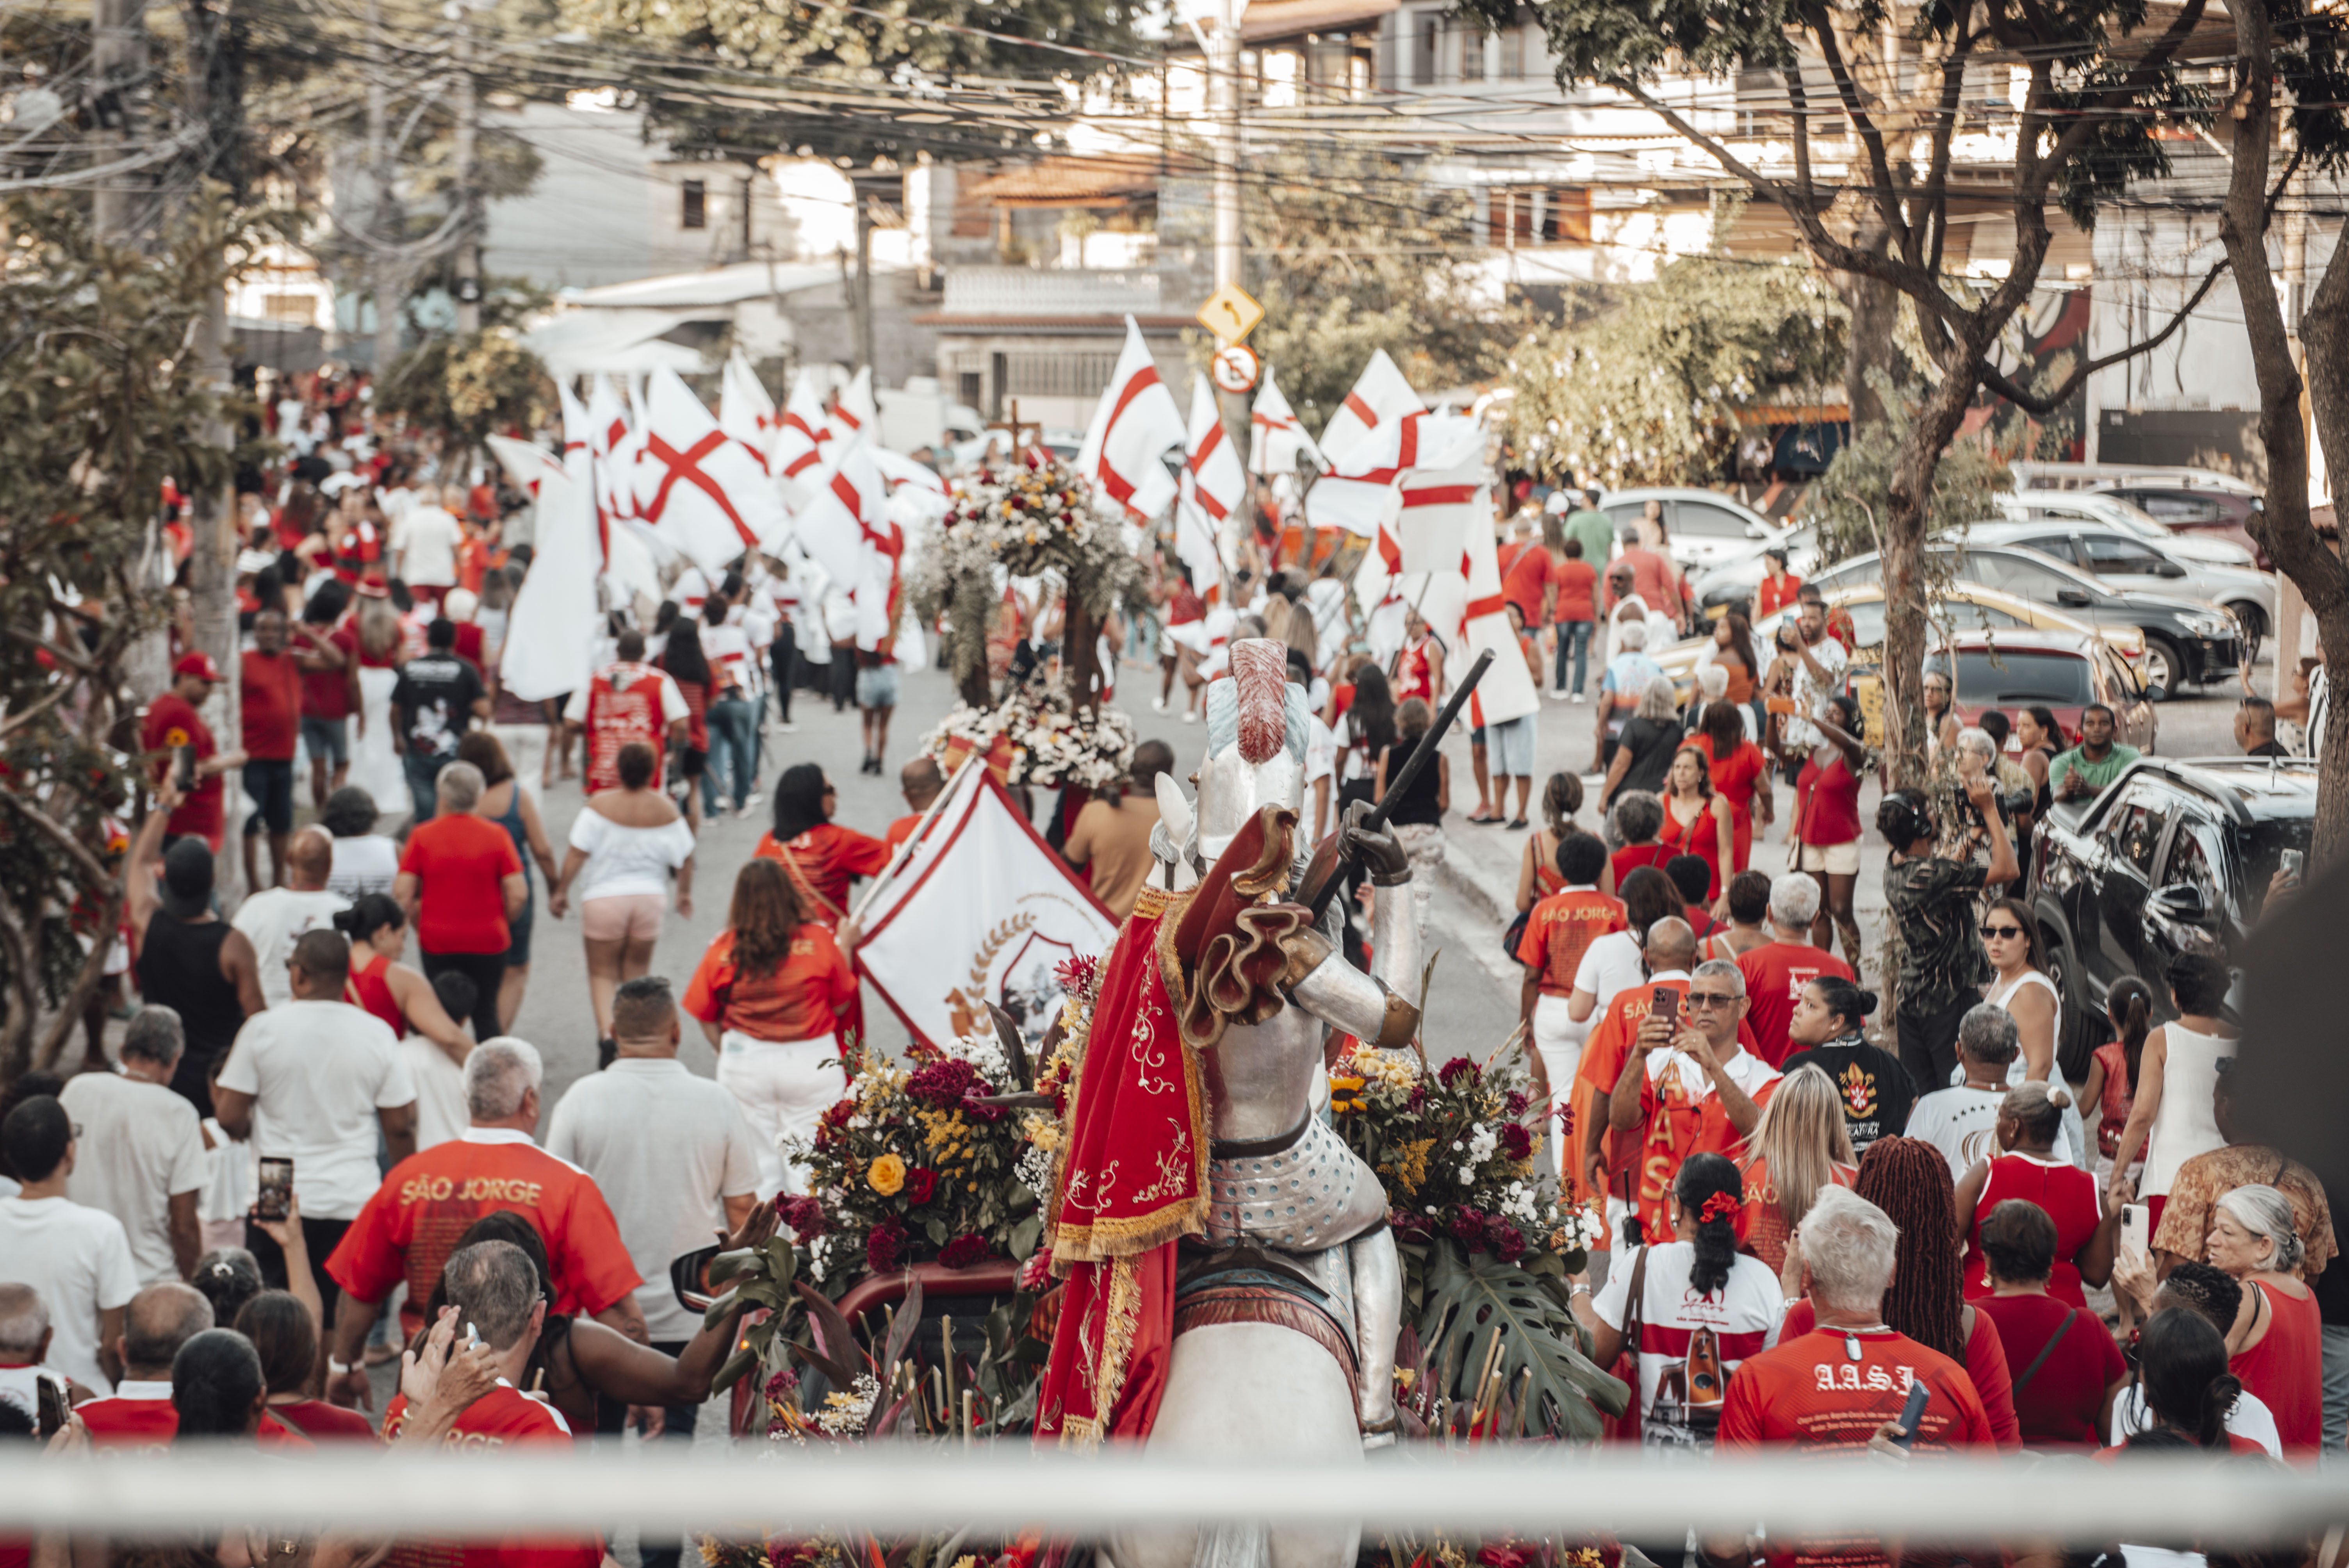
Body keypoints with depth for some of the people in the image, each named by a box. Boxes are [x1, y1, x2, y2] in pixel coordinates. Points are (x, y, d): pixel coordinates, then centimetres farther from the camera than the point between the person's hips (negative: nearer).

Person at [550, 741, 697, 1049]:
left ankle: (606, 1030, -16)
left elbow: (577, 853, -12)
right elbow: (684, 859, 4)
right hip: (649, 897, 2)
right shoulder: (665, 809, -3)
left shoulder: (600, 804, -11)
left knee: (602, 973, 6)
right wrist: (685, 894, 20)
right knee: (636, 972, 15)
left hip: (604, 897, -2)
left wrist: (561, 891, -1)